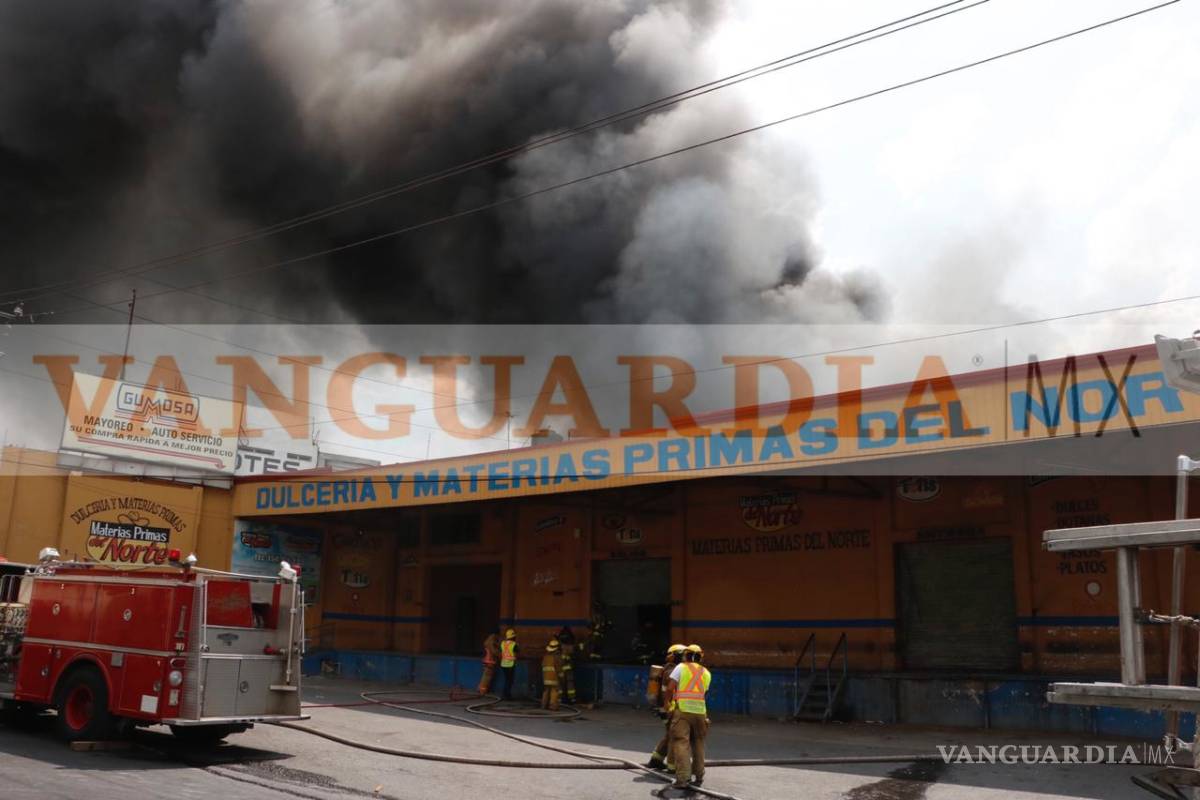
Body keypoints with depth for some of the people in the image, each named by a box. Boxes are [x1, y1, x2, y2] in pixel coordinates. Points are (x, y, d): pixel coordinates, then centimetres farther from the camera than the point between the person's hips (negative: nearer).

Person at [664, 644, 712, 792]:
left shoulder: (681, 667, 4)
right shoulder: (707, 673, 16)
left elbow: (670, 687, -2)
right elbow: (703, 692, 15)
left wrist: (668, 701, 14)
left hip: (683, 709, -4)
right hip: (700, 710, 4)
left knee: (681, 743, -6)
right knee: (698, 744, 17)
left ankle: (682, 779, -12)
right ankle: (698, 777, 21)